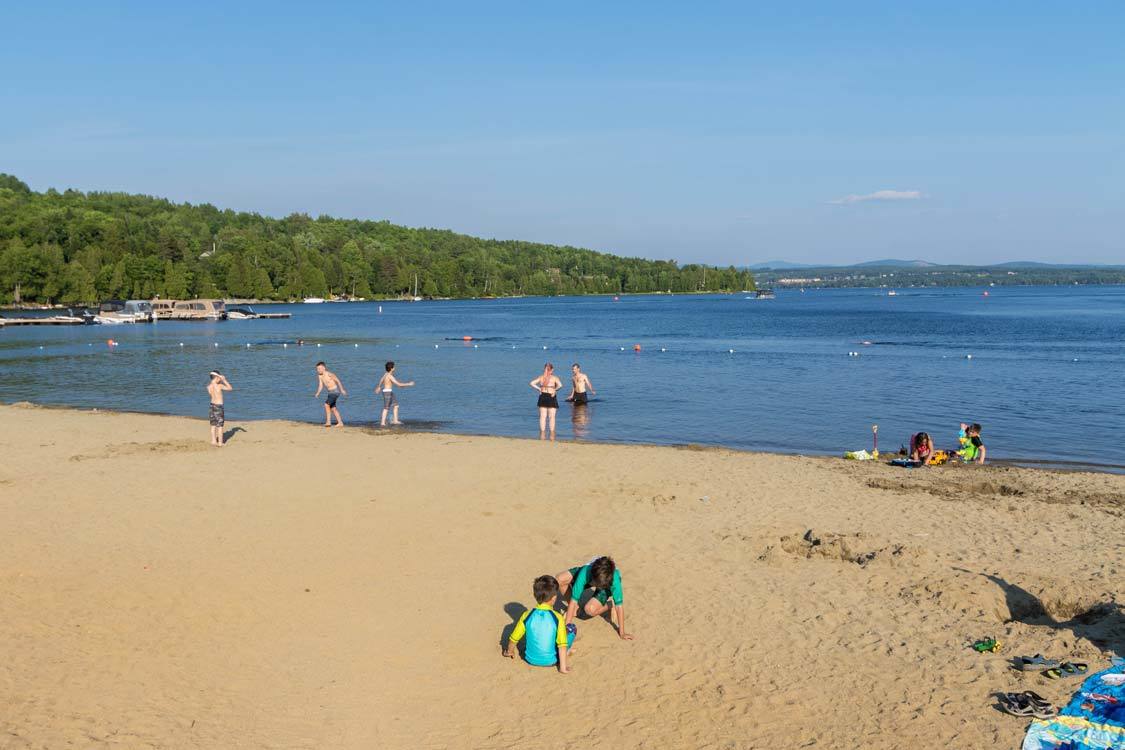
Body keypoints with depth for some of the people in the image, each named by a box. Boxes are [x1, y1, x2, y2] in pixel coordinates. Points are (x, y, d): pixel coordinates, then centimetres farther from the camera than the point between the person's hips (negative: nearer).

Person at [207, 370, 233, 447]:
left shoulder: (209, 386, -1)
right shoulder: (219, 386, -20)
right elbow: (230, 388, -11)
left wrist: (221, 381, 13)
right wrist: (224, 380, -8)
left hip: (212, 405, 7)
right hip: (218, 406, -7)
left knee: (213, 425, 15)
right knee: (220, 426, 3)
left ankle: (214, 441, 22)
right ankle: (220, 442, 8)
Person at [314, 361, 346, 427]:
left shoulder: (329, 374, -19)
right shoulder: (320, 376, 1)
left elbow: (338, 381, -11)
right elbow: (320, 385, 3)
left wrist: (342, 390, -13)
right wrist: (317, 393, -13)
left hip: (335, 391, -9)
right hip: (330, 392, 9)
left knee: (326, 404, -20)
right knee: (333, 408, 11)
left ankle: (328, 422, -19)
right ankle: (340, 423, 19)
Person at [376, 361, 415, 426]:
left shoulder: (386, 374, 8)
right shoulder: (390, 376, -21)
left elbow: (381, 380, 27)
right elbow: (398, 384, -23)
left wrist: (379, 387, 47)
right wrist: (408, 384, -14)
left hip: (390, 392, 10)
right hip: (387, 392, -10)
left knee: (396, 406, 10)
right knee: (386, 408, -4)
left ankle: (395, 420, 13)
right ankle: (382, 423, 1)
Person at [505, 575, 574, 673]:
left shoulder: (527, 616, -12)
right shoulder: (557, 618, -19)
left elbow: (513, 638, -2)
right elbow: (562, 645, -19)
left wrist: (510, 652, 17)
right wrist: (563, 667, -12)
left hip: (531, 660, 4)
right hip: (550, 661, -4)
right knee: (572, 628, 7)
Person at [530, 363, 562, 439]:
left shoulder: (541, 377, 4)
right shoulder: (554, 377, -5)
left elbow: (532, 383, -3)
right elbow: (560, 385, -21)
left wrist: (539, 389, 1)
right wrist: (555, 390, -5)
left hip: (543, 397, 3)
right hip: (551, 398, -3)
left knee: (543, 416, 7)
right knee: (551, 417, 3)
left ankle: (542, 434, 8)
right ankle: (552, 435, 3)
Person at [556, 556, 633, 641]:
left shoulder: (614, 578, -44)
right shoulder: (585, 572, -42)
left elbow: (619, 605, -37)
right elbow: (574, 600, -38)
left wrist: (622, 633, -34)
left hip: (607, 587, -2)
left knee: (589, 609, -30)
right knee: (559, 579, -21)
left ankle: (610, 605, 1)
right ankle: (575, 608, 2)